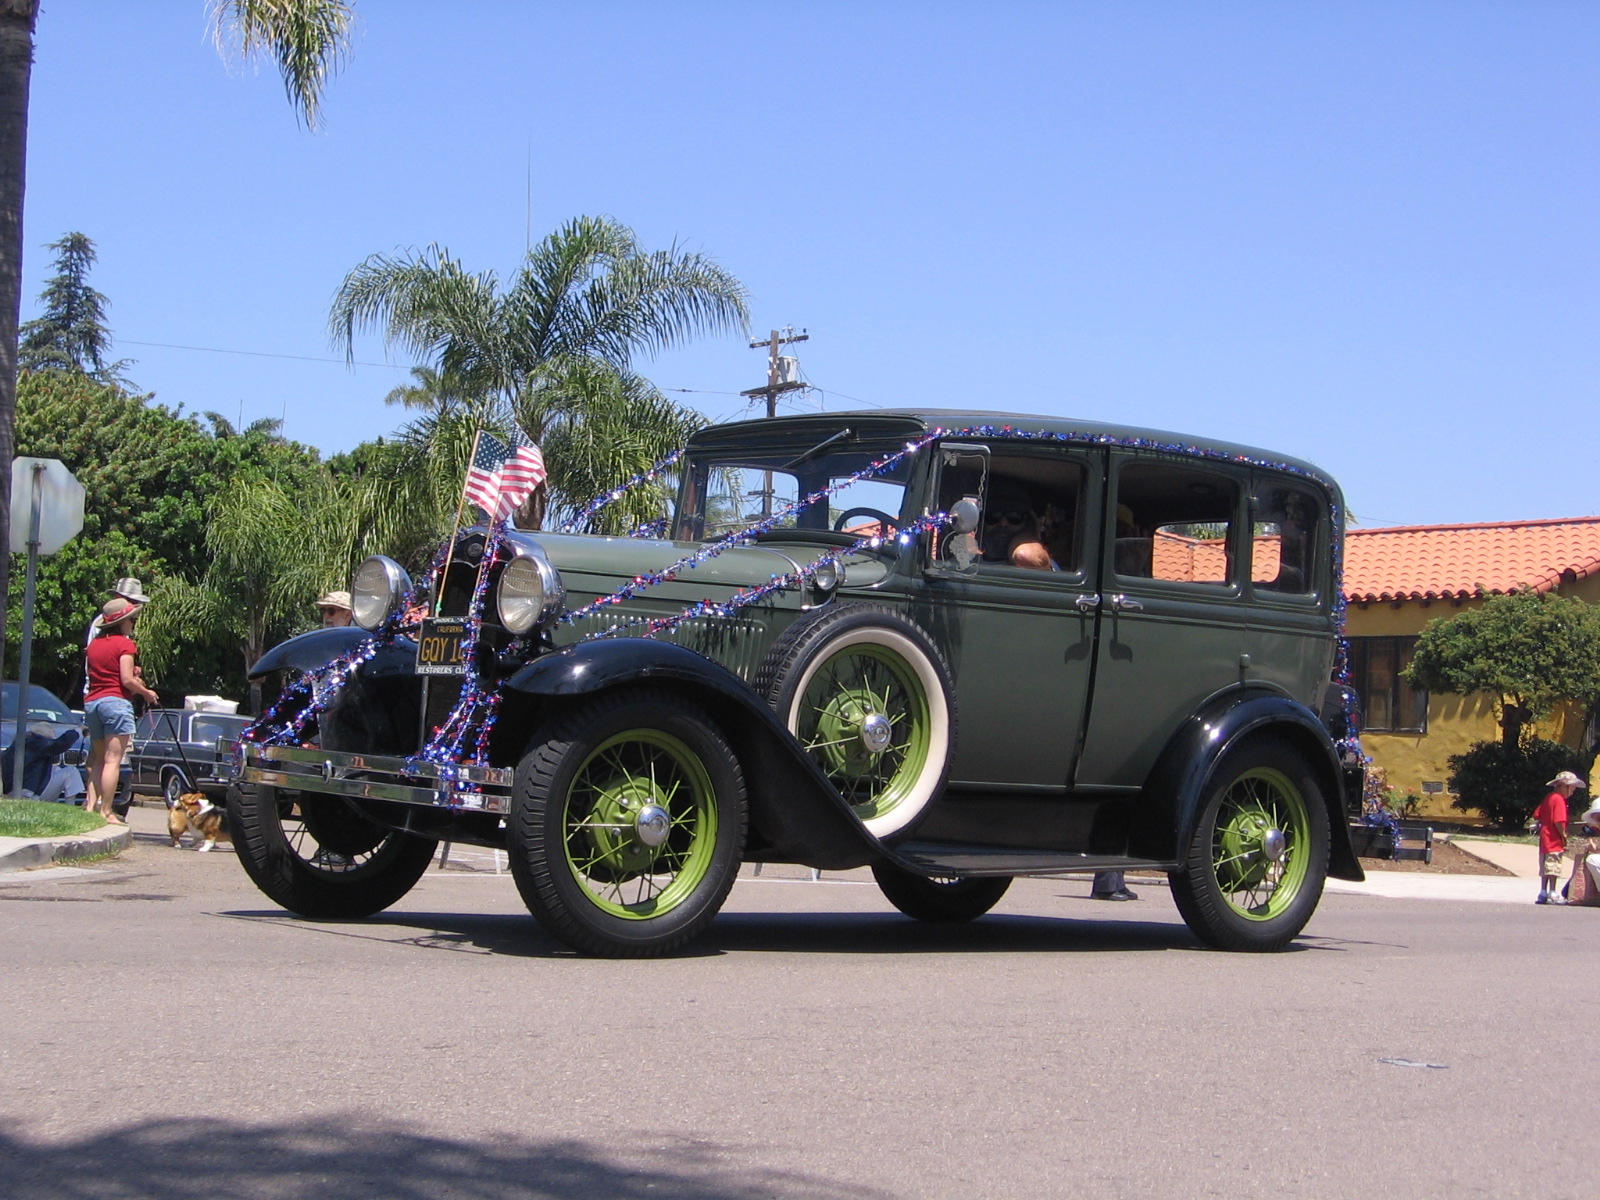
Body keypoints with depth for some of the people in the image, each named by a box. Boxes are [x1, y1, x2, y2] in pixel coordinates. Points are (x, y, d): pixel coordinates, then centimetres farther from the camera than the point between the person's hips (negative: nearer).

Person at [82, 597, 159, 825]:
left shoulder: (94, 644, 15)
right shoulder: (124, 644, -6)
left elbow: (93, 675, 17)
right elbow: (127, 680, -13)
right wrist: (146, 692, 3)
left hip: (91, 701, 7)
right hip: (115, 701, -7)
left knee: (98, 760, 14)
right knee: (112, 761, -7)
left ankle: (90, 805, 4)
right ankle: (106, 812, -9)